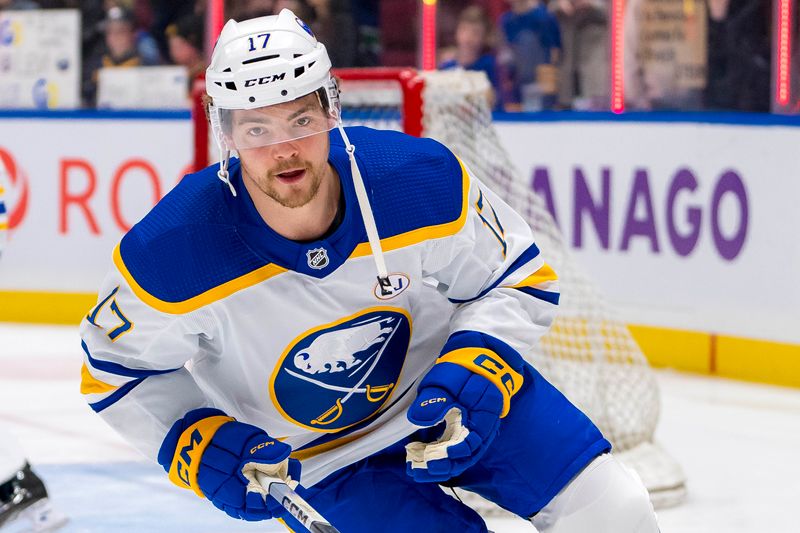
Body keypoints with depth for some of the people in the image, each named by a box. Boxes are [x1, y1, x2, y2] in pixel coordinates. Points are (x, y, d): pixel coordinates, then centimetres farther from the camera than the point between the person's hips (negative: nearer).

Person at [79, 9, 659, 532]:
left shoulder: (425, 181, -25)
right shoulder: (170, 253, -27)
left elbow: (520, 279, -8)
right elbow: (116, 365, -8)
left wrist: (476, 367, -26)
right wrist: (196, 445, -23)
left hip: (442, 390, 2)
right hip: (320, 459, -1)